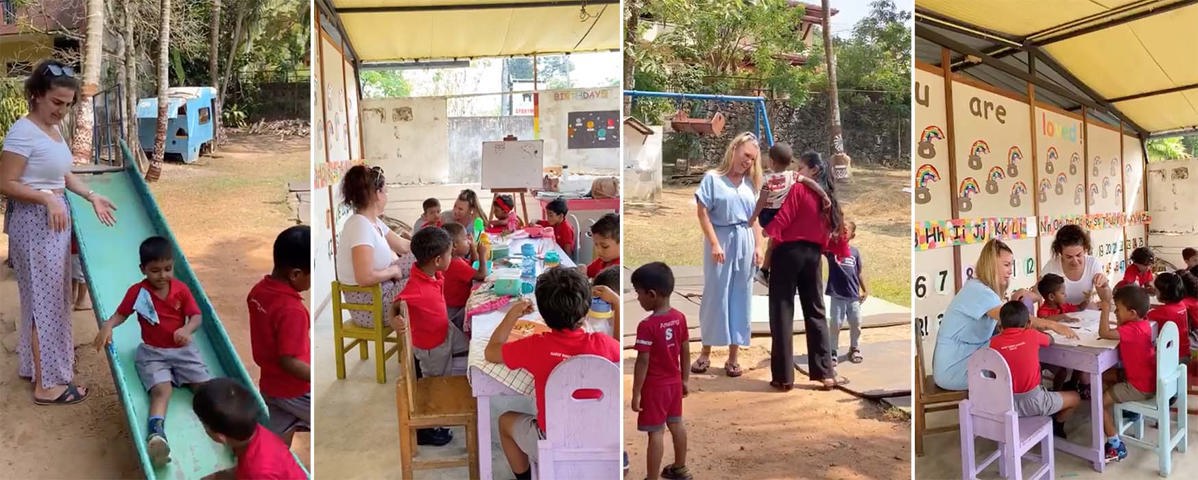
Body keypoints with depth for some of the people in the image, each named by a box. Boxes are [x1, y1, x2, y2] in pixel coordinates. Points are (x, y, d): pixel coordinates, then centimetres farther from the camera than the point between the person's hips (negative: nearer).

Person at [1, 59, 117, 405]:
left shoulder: (53, 130, 10)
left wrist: (92, 197, 8)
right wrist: (47, 199, -28)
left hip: (55, 220, 9)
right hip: (34, 223, -9)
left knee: (51, 296, 19)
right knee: (45, 299, -3)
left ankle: (38, 361, 35)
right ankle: (46, 384, 7)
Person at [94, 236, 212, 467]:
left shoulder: (181, 289, -1)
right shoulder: (137, 291, -4)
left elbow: (196, 317, -4)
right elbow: (120, 314, 4)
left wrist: (187, 330, -27)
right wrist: (107, 326, -19)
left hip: (183, 349, 2)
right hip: (152, 352, -2)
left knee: (205, 386, -14)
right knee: (161, 389, -27)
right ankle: (157, 435, -45)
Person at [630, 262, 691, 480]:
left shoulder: (647, 326, -24)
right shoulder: (680, 318, -4)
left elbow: (643, 363, -21)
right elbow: (685, 352, 5)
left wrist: (636, 393, -13)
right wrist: (685, 379, 16)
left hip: (655, 386, -7)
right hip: (674, 382, 7)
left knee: (656, 432, 0)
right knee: (676, 424, 21)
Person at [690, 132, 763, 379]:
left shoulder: (750, 183, 11)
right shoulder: (713, 178, -3)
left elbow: (755, 218, 13)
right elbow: (702, 213, -8)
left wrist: (759, 246, 5)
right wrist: (714, 244, -14)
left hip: (745, 243, 4)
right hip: (721, 241, -4)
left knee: (741, 297, 6)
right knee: (715, 295, 1)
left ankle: (734, 357, 13)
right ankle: (705, 353, 14)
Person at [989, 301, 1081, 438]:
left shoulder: (994, 341, -8)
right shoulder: (1032, 335, -9)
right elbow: (1051, 340, 12)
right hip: (1032, 402, -3)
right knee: (1075, 397, 25)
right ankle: (1055, 428, 43)